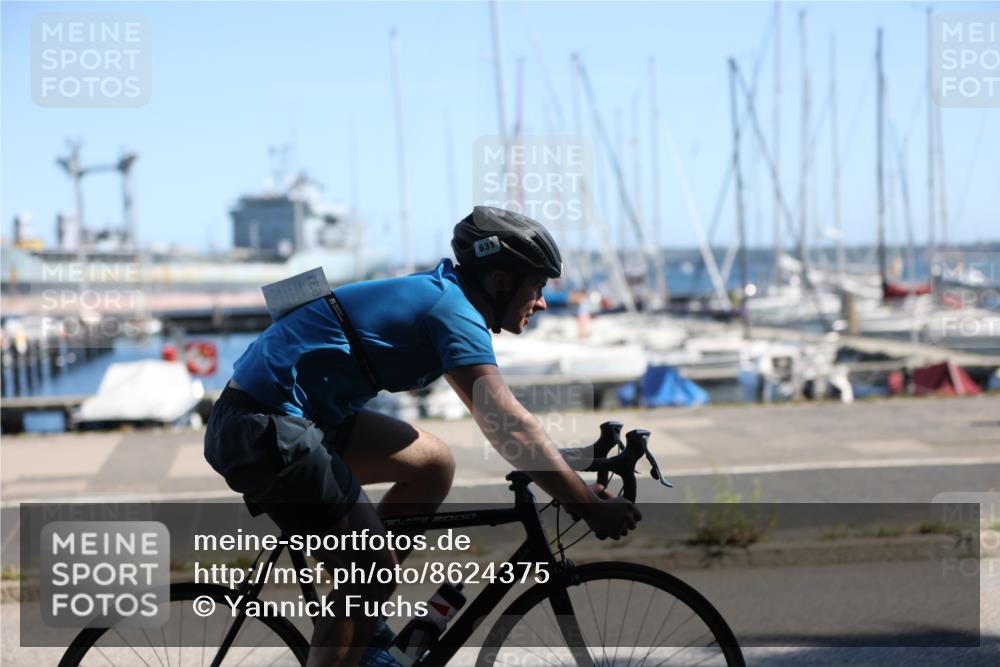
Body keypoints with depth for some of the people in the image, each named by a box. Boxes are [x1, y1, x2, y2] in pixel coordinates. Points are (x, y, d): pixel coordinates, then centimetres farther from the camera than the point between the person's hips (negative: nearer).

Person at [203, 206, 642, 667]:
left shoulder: (437, 293, 15)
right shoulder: (454, 311, -14)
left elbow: (500, 417, 21)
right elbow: (510, 427, -24)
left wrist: (576, 482, 16)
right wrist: (589, 506, -20)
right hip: (265, 431, -10)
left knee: (434, 465, 13)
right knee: (375, 573, -8)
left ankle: (359, 619, 18)